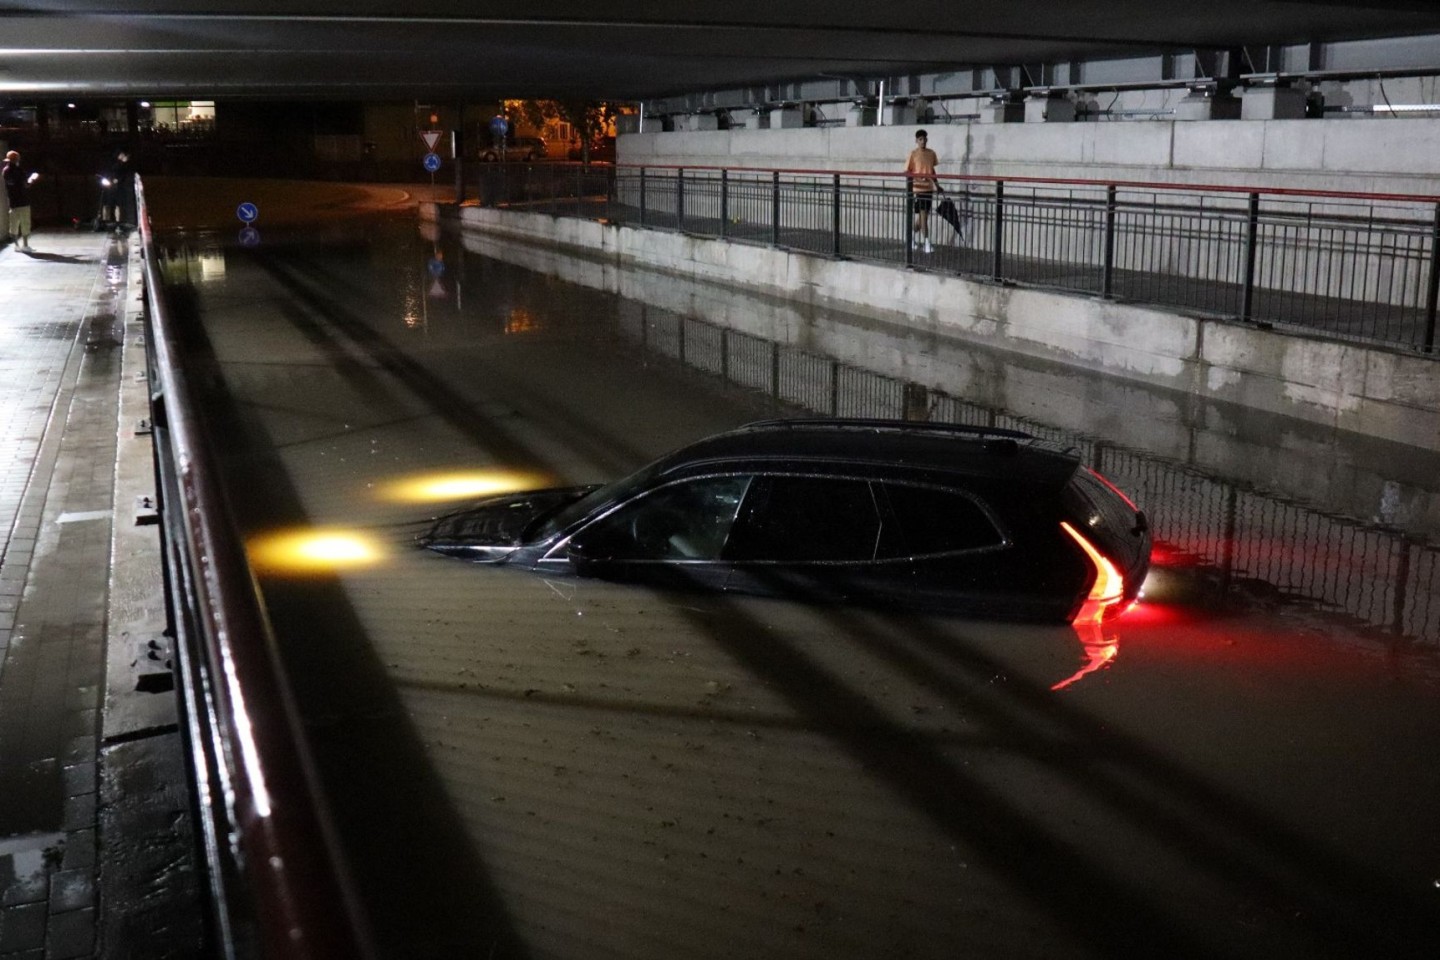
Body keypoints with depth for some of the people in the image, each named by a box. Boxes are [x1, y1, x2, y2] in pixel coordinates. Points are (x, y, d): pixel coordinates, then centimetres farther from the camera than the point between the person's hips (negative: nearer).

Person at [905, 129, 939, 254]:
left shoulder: (931, 153, 9)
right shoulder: (913, 154, -6)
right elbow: (907, 172, -6)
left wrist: (936, 184, 13)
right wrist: (917, 178, -22)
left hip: (928, 188, 6)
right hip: (918, 189, -6)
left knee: (923, 215, 10)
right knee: (923, 216, -7)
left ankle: (913, 237, 29)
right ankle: (926, 243, -5)